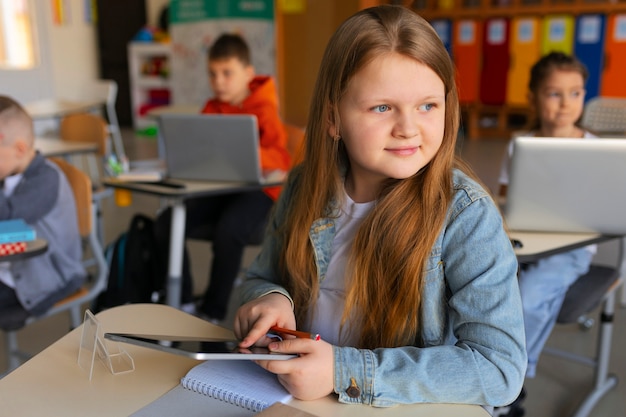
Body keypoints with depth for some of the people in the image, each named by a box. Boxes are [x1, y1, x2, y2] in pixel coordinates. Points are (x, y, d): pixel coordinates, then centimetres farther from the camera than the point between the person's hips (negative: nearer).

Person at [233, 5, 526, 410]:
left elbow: (500, 366, -19)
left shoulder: (465, 213, -15)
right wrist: (269, 299, -13)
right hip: (298, 399, 3)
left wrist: (347, 373, -25)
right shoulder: (304, 188, -4)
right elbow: (260, 279, 10)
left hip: (413, 408, -2)